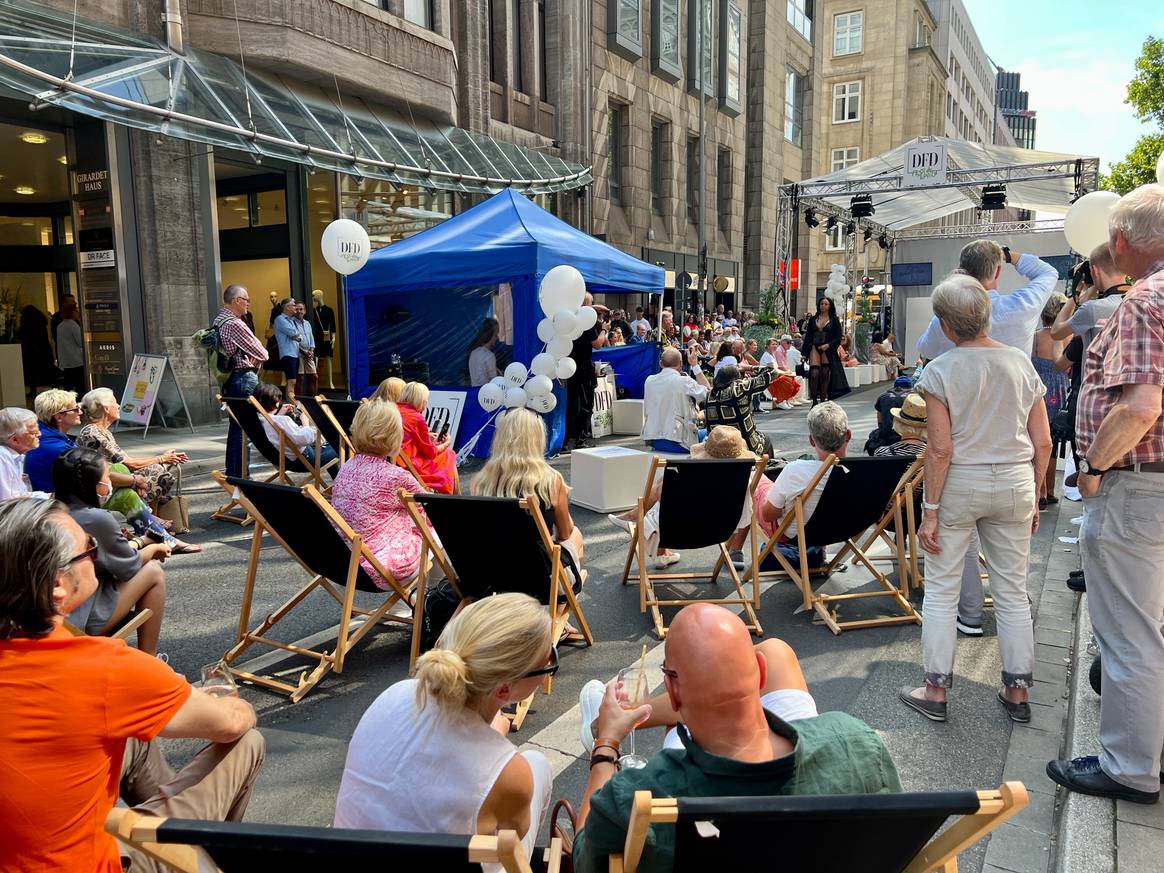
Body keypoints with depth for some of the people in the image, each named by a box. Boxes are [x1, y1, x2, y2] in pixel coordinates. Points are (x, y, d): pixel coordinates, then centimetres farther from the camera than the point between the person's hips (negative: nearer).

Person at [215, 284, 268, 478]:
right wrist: (254, 362, 7)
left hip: (230, 380, 10)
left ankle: (231, 473, 26)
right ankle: (241, 476, -3)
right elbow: (262, 354, -14)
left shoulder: (217, 321, 12)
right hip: (244, 379, -10)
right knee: (243, 429, -6)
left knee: (235, 426, 17)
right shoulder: (235, 324, -17)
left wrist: (250, 359, 3)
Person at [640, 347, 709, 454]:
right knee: (707, 433, 20)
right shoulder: (685, 382, -13)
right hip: (677, 443, -7)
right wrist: (695, 365, 6)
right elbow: (708, 391, 1)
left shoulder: (649, 381, 3)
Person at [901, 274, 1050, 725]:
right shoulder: (1021, 362, 1)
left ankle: (936, 690, 16)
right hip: (1014, 484, 4)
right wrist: (1033, 498, 15)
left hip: (959, 484, -4)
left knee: (941, 589, 8)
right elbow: (1043, 443, 3)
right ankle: (1017, 691, 25)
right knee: (1012, 590, 14)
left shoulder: (941, 370, -12)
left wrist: (930, 511, -10)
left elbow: (941, 448, -16)